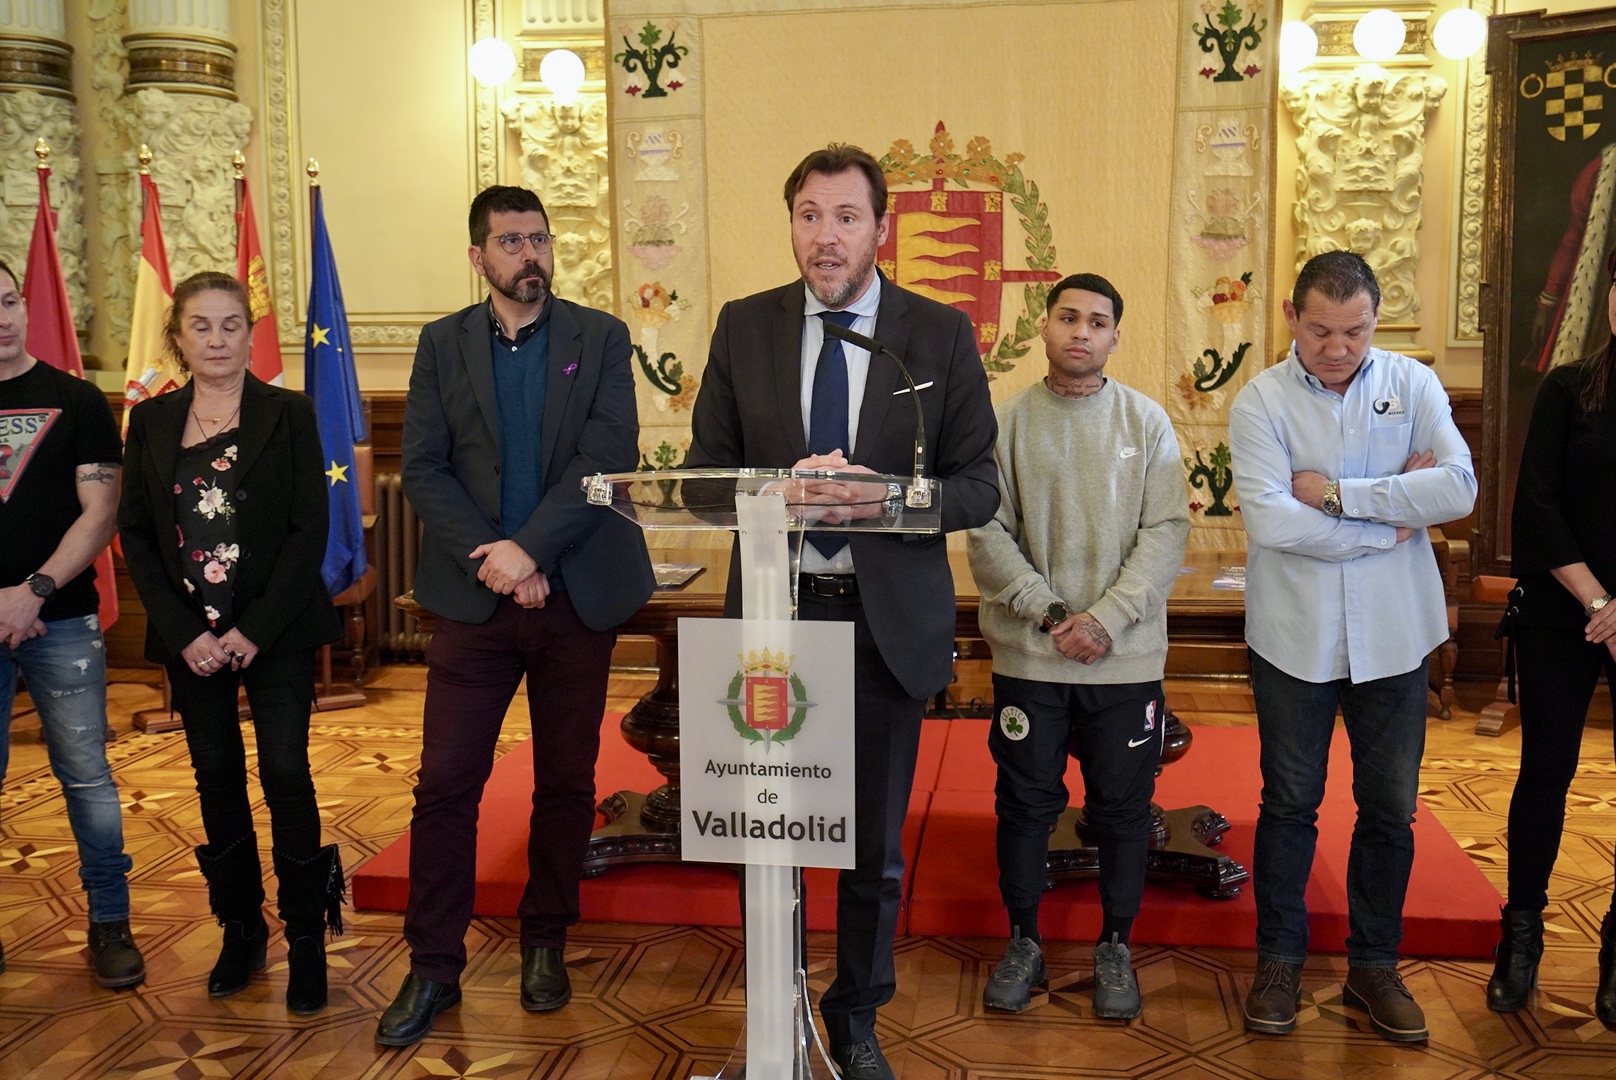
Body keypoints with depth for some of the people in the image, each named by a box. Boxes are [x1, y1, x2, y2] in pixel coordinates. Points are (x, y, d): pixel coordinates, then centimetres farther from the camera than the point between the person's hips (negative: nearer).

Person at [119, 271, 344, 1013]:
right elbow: (135, 534, 4)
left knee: (285, 772, -6)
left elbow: (309, 530, -7)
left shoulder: (289, 414, -2)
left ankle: (306, 937, 6)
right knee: (217, 777, 9)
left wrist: (255, 630, -13)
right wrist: (183, 634, -7)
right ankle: (241, 930, 22)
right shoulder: (151, 421, 7)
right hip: (191, 636, 3)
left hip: (276, 631, -3)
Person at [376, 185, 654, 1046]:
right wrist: (487, 556, -13)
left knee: (566, 782, 9)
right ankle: (433, 967, 13)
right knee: (445, 785, 0)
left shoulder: (600, 337, 4)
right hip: (476, 594, 1)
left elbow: (610, 455, -8)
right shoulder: (443, 343, 8)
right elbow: (422, 468, 0)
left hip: (578, 594, 0)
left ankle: (545, 943, 27)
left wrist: (529, 548, -16)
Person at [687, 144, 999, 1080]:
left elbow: (979, 489, -3)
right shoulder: (744, 326, 3)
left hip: (889, 617, -1)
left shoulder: (941, 334, -1)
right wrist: (783, 485, -17)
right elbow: (705, 469, 3)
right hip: (774, 607, 1)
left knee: (877, 843, 12)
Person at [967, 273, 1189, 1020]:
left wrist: (1106, 619, -14)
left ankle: (1114, 946, 28)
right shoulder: (1007, 421, 0)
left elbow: (1167, 532, -4)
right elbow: (987, 533, -4)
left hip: (1126, 658, 0)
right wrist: (1047, 611, -14)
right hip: (1028, 655, 0)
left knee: (1123, 805, 10)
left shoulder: (1147, 421, 1)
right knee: (1025, 802, 10)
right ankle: (1023, 942, 27)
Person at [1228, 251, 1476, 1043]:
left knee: (1390, 808, 12)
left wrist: (1336, 493, -17)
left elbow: (1460, 487, -14)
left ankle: (1373, 965, 29)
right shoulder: (1262, 400, -7)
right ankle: (1279, 960, 26)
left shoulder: (1413, 384, 0)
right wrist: (1389, 522, -13)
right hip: (1295, 638, -2)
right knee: (1289, 804, 10)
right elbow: (1270, 520, -19)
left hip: (1393, 636, 2)